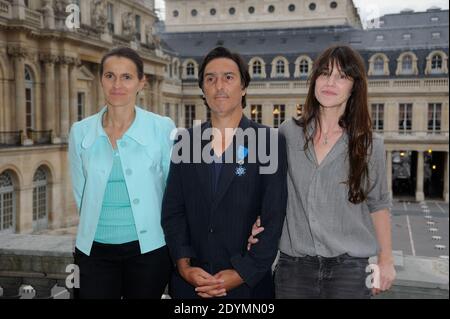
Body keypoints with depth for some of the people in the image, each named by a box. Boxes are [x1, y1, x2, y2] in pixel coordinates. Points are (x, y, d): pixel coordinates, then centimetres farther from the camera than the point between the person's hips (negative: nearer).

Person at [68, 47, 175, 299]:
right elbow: (81, 193, 11)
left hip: (148, 249, -2)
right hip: (95, 251, 2)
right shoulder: (81, 132, 0)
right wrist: (102, 227, 10)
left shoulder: (163, 128, -6)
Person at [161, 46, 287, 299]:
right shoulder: (186, 142, 4)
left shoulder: (270, 142, -5)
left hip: (247, 284, -2)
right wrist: (184, 265, -8)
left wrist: (243, 273, -13)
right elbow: (173, 210, 3)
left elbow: (274, 218, -8)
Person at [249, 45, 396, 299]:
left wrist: (386, 261, 9)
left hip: (349, 268, -1)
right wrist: (253, 225, -2)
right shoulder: (288, 133, 1)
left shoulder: (370, 145, -1)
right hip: (293, 266, 1)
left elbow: (378, 204, 9)